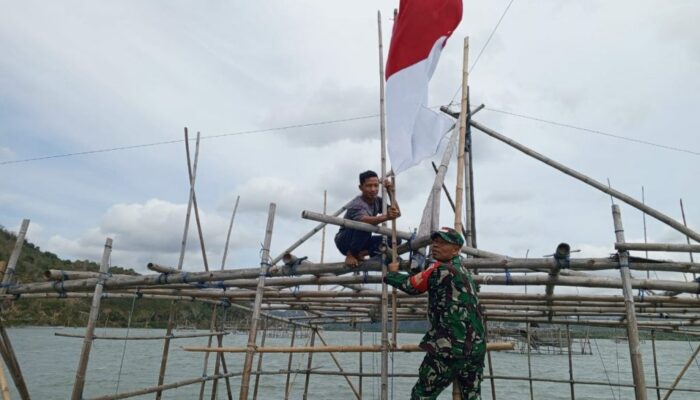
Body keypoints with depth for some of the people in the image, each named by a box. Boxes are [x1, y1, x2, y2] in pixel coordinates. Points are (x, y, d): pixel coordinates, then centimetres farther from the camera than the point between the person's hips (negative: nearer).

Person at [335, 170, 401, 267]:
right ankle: (351, 254, -15)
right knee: (365, 224, -37)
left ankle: (360, 253, -4)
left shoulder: (377, 200, -2)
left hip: (361, 242, 7)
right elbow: (363, 220, -48)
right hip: (344, 241, -7)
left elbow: (397, 213, -6)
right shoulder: (356, 204, -26)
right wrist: (386, 217, -66)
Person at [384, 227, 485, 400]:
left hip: (449, 348, -8)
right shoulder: (464, 270, 13)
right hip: (476, 348, 8)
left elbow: (411, 286, -2)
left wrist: (392, 273, 15)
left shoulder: (440, 269, -11)